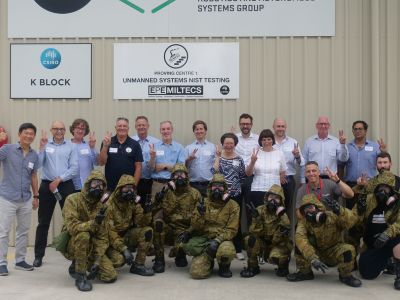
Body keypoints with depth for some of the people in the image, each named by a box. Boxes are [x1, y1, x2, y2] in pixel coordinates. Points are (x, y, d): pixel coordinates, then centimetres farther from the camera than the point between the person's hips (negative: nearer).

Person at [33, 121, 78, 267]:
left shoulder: (71, 146, 3)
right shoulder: (45, 145, 5)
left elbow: (74, 168, -3)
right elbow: (38, 164, -6)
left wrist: (59, 180, -9)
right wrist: (41, 148, -14)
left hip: (66, 185, 0)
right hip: (47, 185, 0)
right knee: (43, 221, 5)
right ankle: (39, 255, 13)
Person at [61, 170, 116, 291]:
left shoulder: (101, 207, 1)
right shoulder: (73, 199, -14)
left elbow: (102, 237, -2)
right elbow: (72, 226, -27)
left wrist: (97, 260, -13)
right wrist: (93, 223, -40)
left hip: (90, 247, 5)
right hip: (71, 244, -5)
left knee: (111, 276, -9)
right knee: (83, 235, -38)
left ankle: (76, 266, 16)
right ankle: (80, 276, -22)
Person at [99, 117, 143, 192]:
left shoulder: (135, 144, 1)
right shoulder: (107, 142, 3)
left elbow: (138, 166, 0)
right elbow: (101, 163, -4)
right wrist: (105, 146, -17)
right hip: (110, 186, 1)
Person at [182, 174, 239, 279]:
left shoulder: (233, 205, -1)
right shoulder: (203, 203, 4)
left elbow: (231, 230, -6)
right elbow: (195, 227, -1)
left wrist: (218, 240, -22)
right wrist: (199, 214, -20)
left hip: (222, 240, -1)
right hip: (203, 239, 1)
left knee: (226, 251, -38)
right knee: (197, 272, -22)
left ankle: (224, 267, -1)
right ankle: (208, 260, 14)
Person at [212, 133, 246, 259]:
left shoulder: (239, 159, 7)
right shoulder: (218, 157, 3)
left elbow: (243, 177, 10)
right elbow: (214, 172, -14)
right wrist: (218, 157, -13)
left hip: (236, 194, 1)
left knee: (236, 221, 5)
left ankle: (238, 249, 12)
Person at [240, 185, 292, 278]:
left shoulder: (283, 215, -13)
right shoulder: (261, 210, -8)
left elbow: (277, 240, -21)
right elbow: (255, 232, -16)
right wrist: (256, 217, -30)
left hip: (279, 245, -3)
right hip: (263, 244, 3)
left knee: (275, 257, -34)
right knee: (250, 239, -25)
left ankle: (283, 266, 4)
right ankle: (253, 267, -6)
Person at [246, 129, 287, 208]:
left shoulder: (279, 154, 5)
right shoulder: (255, 153, 3)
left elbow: (283, 173, 13)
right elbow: (248, 173, 1)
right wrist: (252, 162, -14)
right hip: (257, 190, 0)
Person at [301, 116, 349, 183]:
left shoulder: (336, 141, 6)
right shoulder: (309, 141, 6)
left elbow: (343, 159, -1)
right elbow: (304, 162, 8)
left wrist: (343, 144, -15)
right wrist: (303, 180, 5)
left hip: (330, 178, 0)